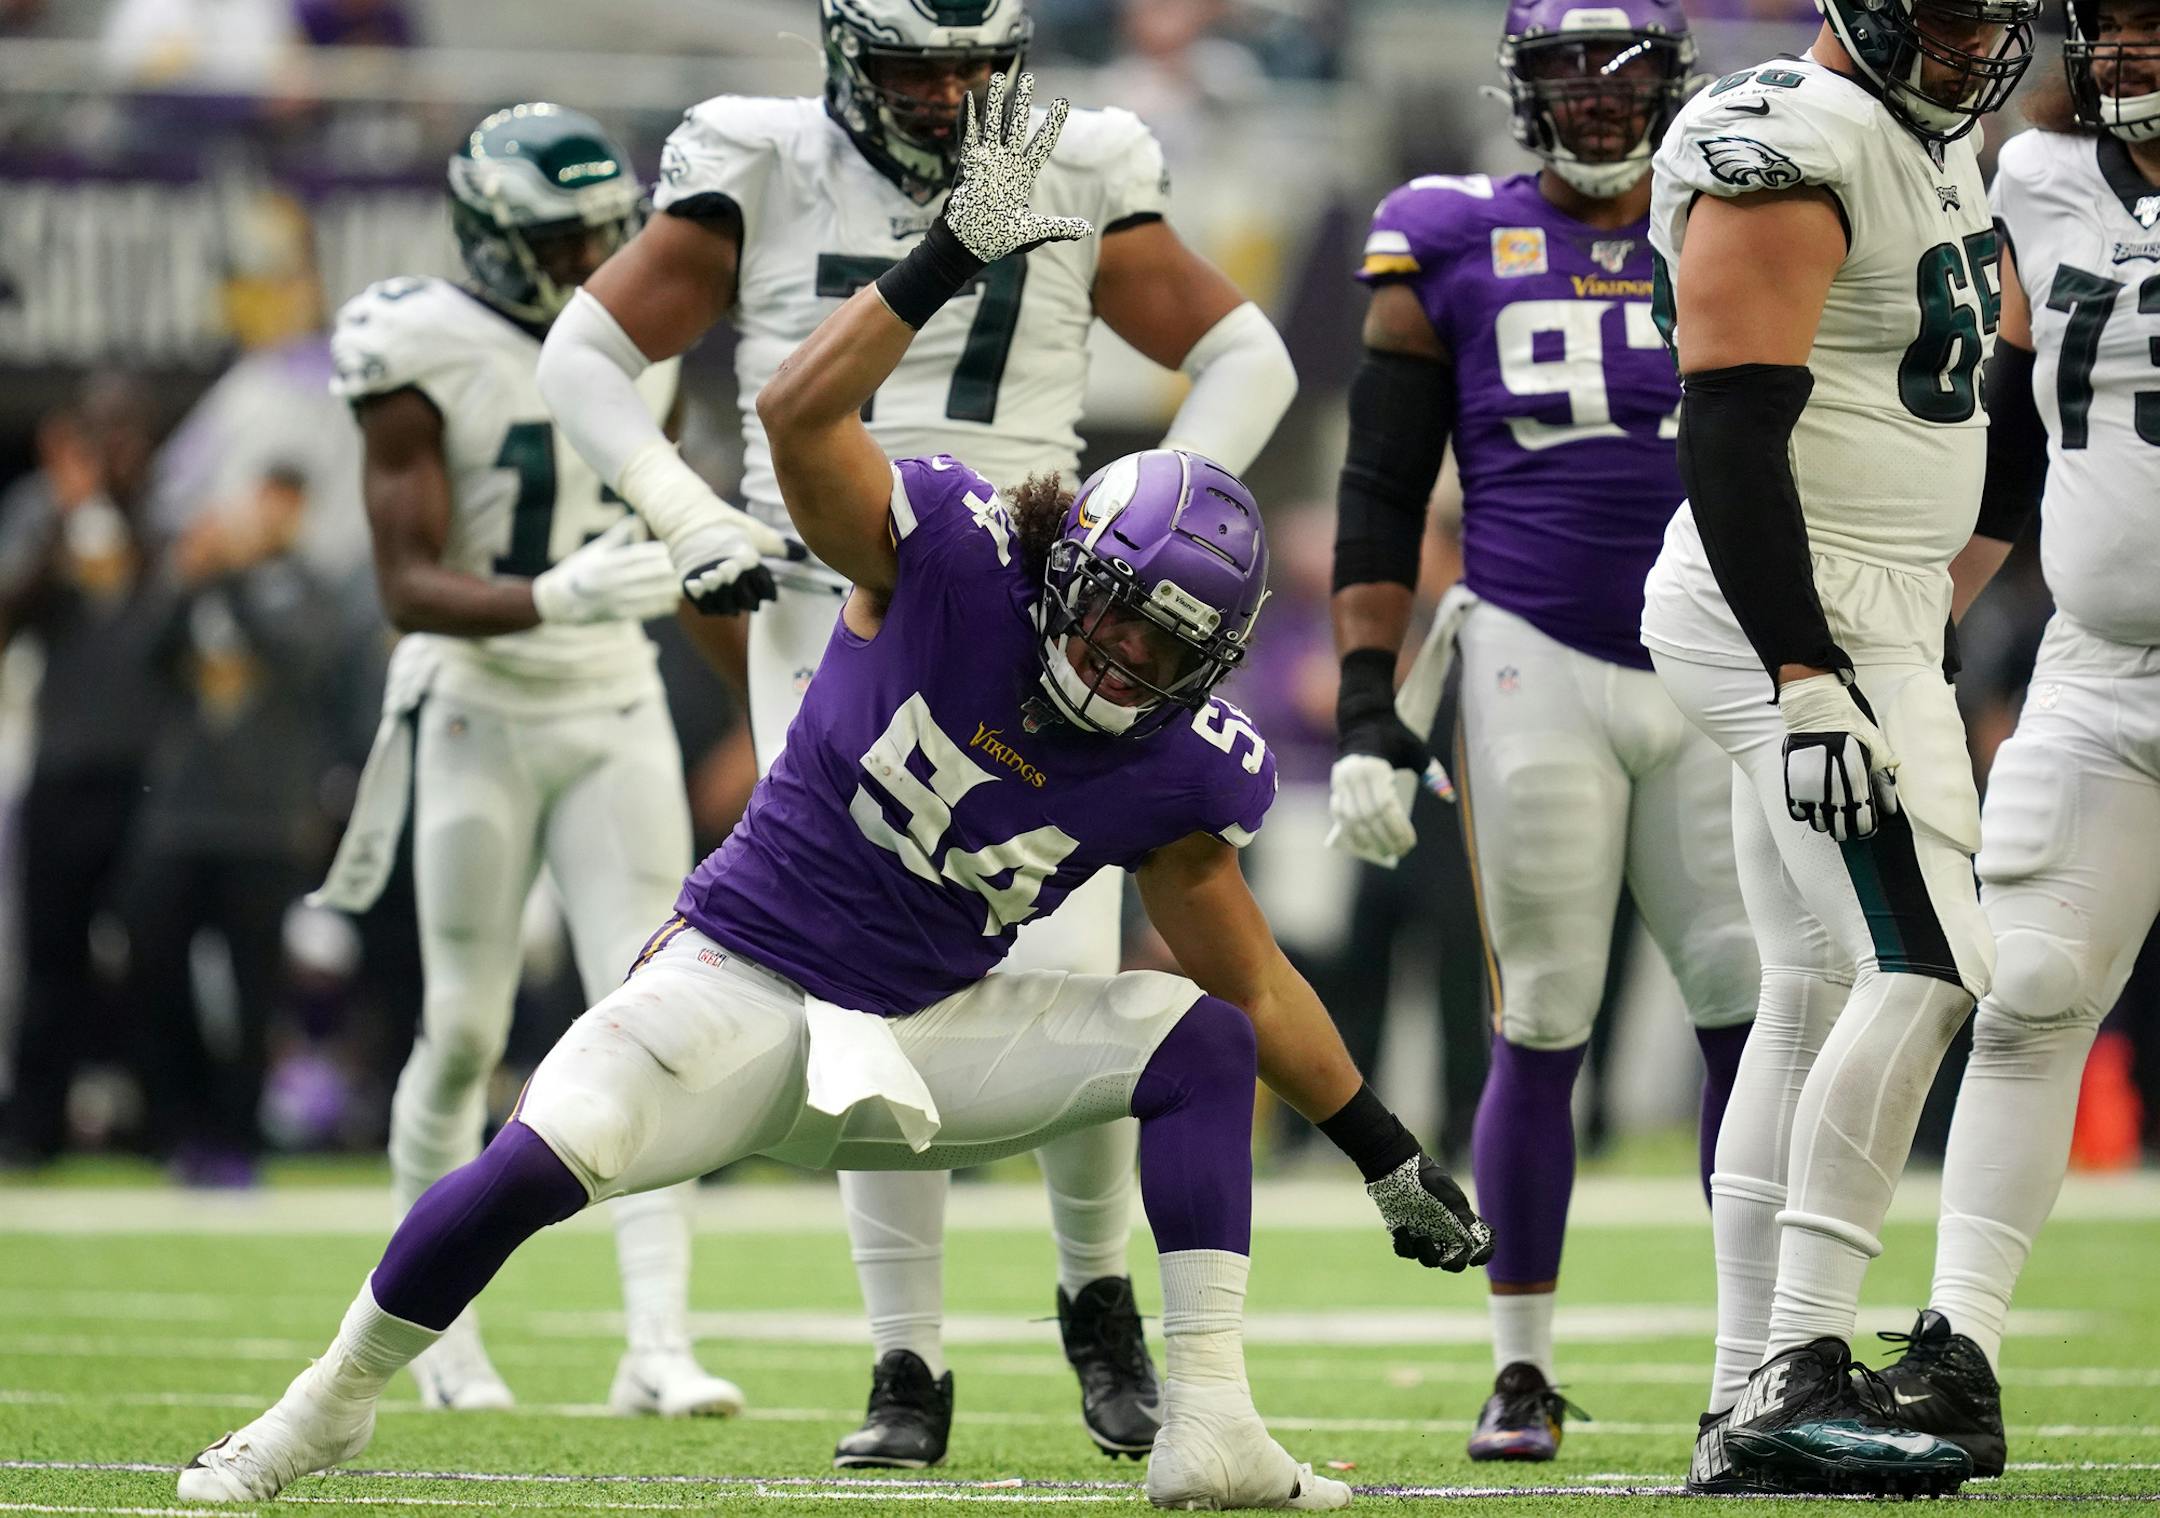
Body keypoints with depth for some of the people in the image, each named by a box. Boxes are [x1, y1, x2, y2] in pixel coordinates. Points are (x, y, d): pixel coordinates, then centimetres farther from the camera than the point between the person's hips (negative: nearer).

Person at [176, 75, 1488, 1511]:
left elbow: (1255, 983, 4)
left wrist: (1389, 1155, 4)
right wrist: (946, 267, -36)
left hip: (923, 1036, 4)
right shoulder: (951, 560, -14)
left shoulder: (1173, 773, -6)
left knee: (1203, 1041, -13)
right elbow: (800, 419, -28)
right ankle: (333, 1400, 1)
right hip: (744, 985, -3)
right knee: (538, 1166, -25)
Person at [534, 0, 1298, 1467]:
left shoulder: (1073, 185, 3)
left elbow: (1249, 360, 10)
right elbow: (585, 356, 6)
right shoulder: (766, 176, 1)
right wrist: (698, 520, -8)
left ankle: (1099, 1294, 13)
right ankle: (909, 1371, 6)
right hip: (831, 639, 0)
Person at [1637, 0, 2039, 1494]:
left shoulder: (1941, 146, 15)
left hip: (1866, 623, 10)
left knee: (1819, 996, 9)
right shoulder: (1792, 150, -16)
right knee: (1924, 966, -17)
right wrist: (1807, 683, -27)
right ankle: (1797, 1378, -19)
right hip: (1805, 623, -10)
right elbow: (1734, 431, -22)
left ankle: (1749, 1399, 11)